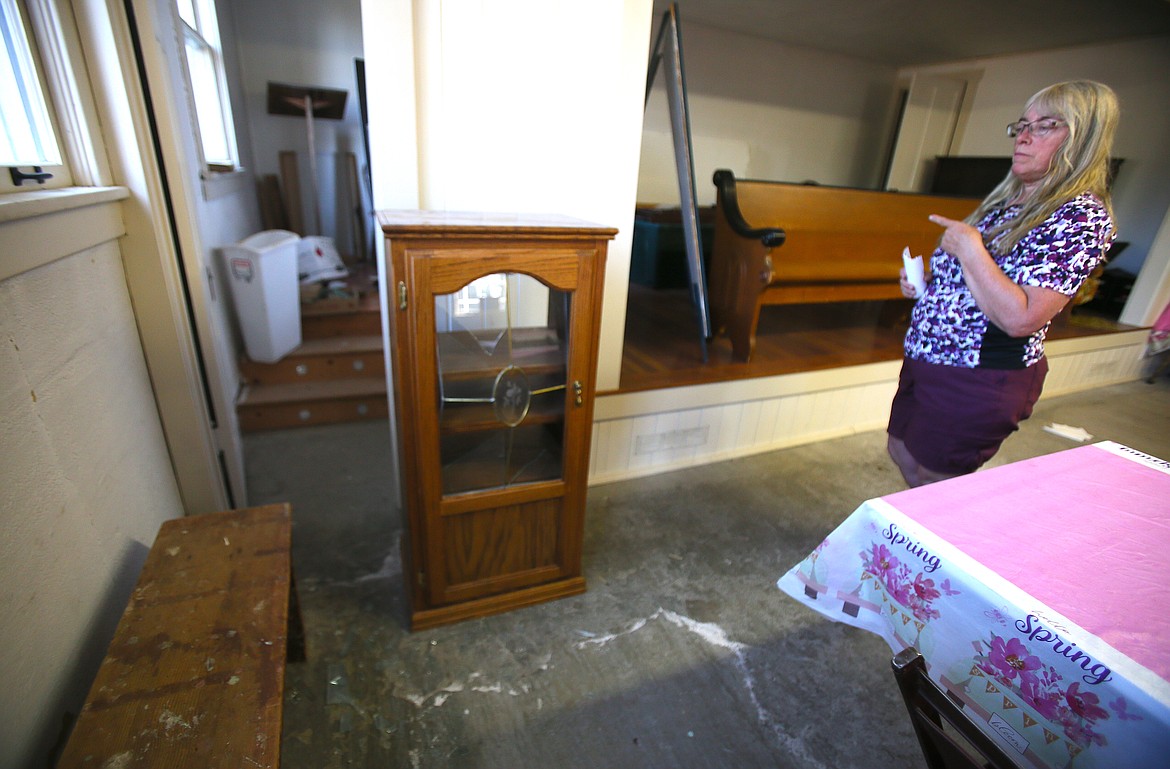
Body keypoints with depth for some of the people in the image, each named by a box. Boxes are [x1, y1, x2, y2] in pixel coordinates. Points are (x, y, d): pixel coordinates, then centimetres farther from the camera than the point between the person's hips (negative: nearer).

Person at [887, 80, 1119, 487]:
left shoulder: (1082, 216, -15)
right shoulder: (1008, 198, 12)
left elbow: (1020, 318, -26)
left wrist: (968, 248, -22)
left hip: (981, 379, -9)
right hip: (926, 360, 9)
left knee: (931, 480, 7)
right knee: (902, 454, 21)